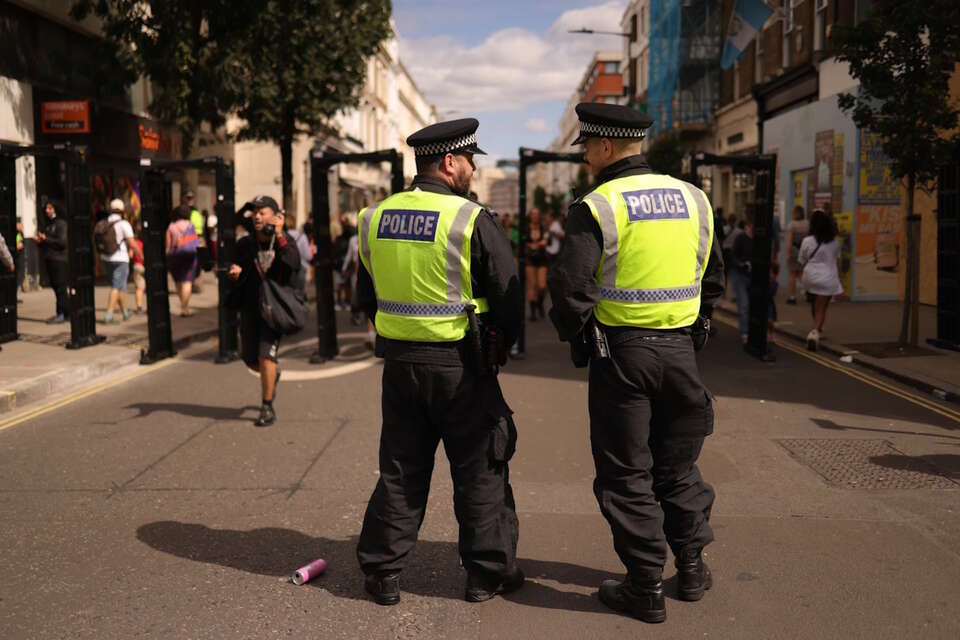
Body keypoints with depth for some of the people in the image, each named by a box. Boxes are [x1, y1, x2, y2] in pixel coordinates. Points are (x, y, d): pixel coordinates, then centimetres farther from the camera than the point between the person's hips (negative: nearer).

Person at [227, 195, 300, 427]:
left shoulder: (286, 242, -3)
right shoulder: (245, 244, 4)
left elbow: (294, 265, -22)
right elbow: (239, 277, 11)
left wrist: (280, 238, -27)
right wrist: (236, 273, -13)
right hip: (251, 306, 4)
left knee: (266, 355, -14)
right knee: (251, 360, 8)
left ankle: (267, 407, 0)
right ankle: (273, 373, 44)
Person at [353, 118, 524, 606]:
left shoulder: (375, 219, 4)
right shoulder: (473, 221, -13)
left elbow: (366, 296, 13)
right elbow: (509, 297, -9)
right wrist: (499, 347, 9)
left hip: (398, 361, 5)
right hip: (460, 365, -5)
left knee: (400, 468, 15)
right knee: (479, 470, 9)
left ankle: (381, 571, 21)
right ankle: (489, 572, 19)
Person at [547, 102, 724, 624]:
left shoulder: (596, 207, -11)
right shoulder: (692, 199, 6)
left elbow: (570, 289, -16)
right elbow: (714, 278, 13)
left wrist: (574, 335, 2)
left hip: (620, 351, -5)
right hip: (680, 348, 5)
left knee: (627, 473, 7)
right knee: (678, 464, 20)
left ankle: (646, 587, 13)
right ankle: (692, 568, 28)